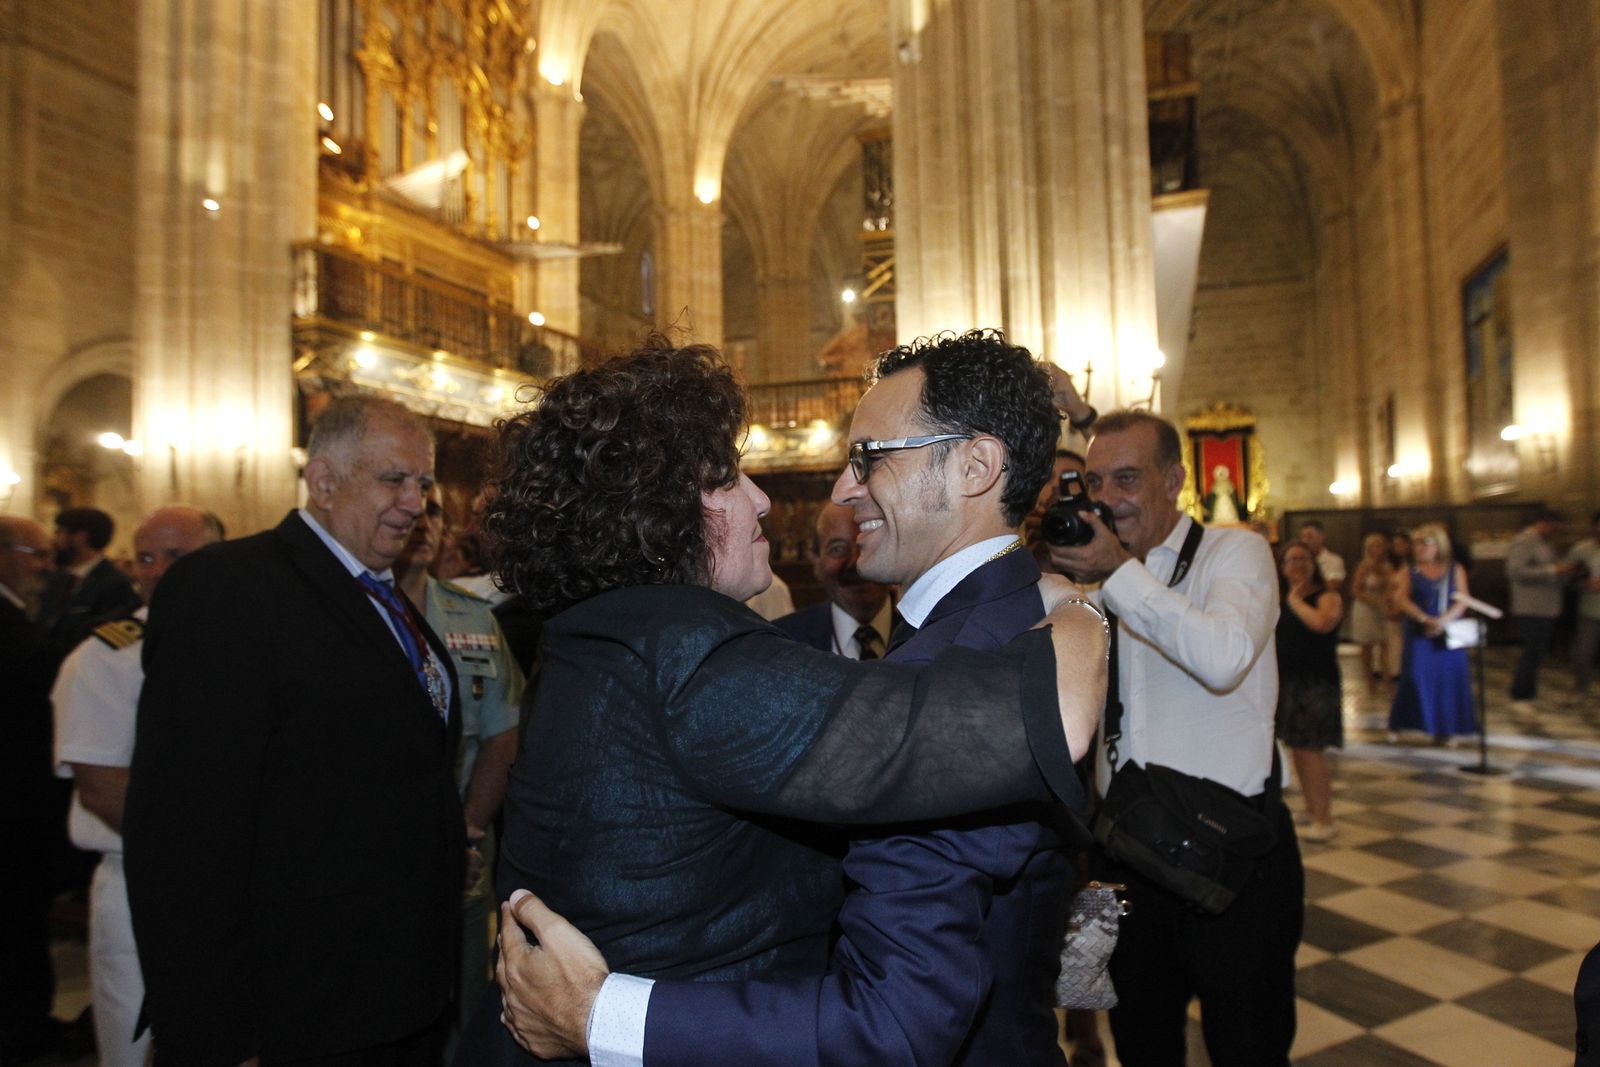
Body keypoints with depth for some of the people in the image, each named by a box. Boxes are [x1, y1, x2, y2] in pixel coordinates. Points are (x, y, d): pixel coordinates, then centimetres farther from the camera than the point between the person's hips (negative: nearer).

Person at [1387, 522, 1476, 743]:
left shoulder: (1455, 570, 6)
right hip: (1419, 634, -1)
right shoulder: (1411, 572, 5)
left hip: (1449, 633, 1)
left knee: (1448, 677, 0)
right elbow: (1402, 600, -4)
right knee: (1416, 675, -7)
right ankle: (1398, 723, 2)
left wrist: (1443, 621, -18)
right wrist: (1425, 619, -18)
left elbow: (1462, 602, -2)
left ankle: (1443, 728, 10)